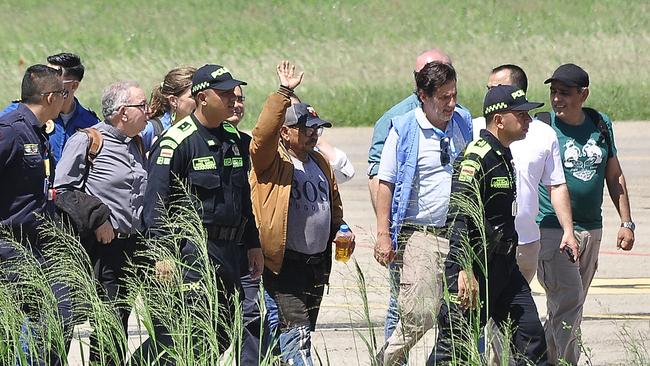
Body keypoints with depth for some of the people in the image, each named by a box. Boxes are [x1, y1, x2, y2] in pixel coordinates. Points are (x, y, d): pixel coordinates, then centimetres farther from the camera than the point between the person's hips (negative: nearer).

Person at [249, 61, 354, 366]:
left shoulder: (320, 163, 16)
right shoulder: (272, 161, -8)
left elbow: (334, 205, 29)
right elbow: (263, 133, -28)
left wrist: (340, 231, 16)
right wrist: (284, 93, -31)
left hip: (318, 262, 8)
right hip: (285, 262, -8)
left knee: (303, 333, 12)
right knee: (296, 331, -16)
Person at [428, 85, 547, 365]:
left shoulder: (504, 156, 15)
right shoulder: (476, 158, -16)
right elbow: (458, 216, -22)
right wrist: (465, 271, -27)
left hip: (504, 268, 10)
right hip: (475, 266, -9)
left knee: (530, 336, 5)